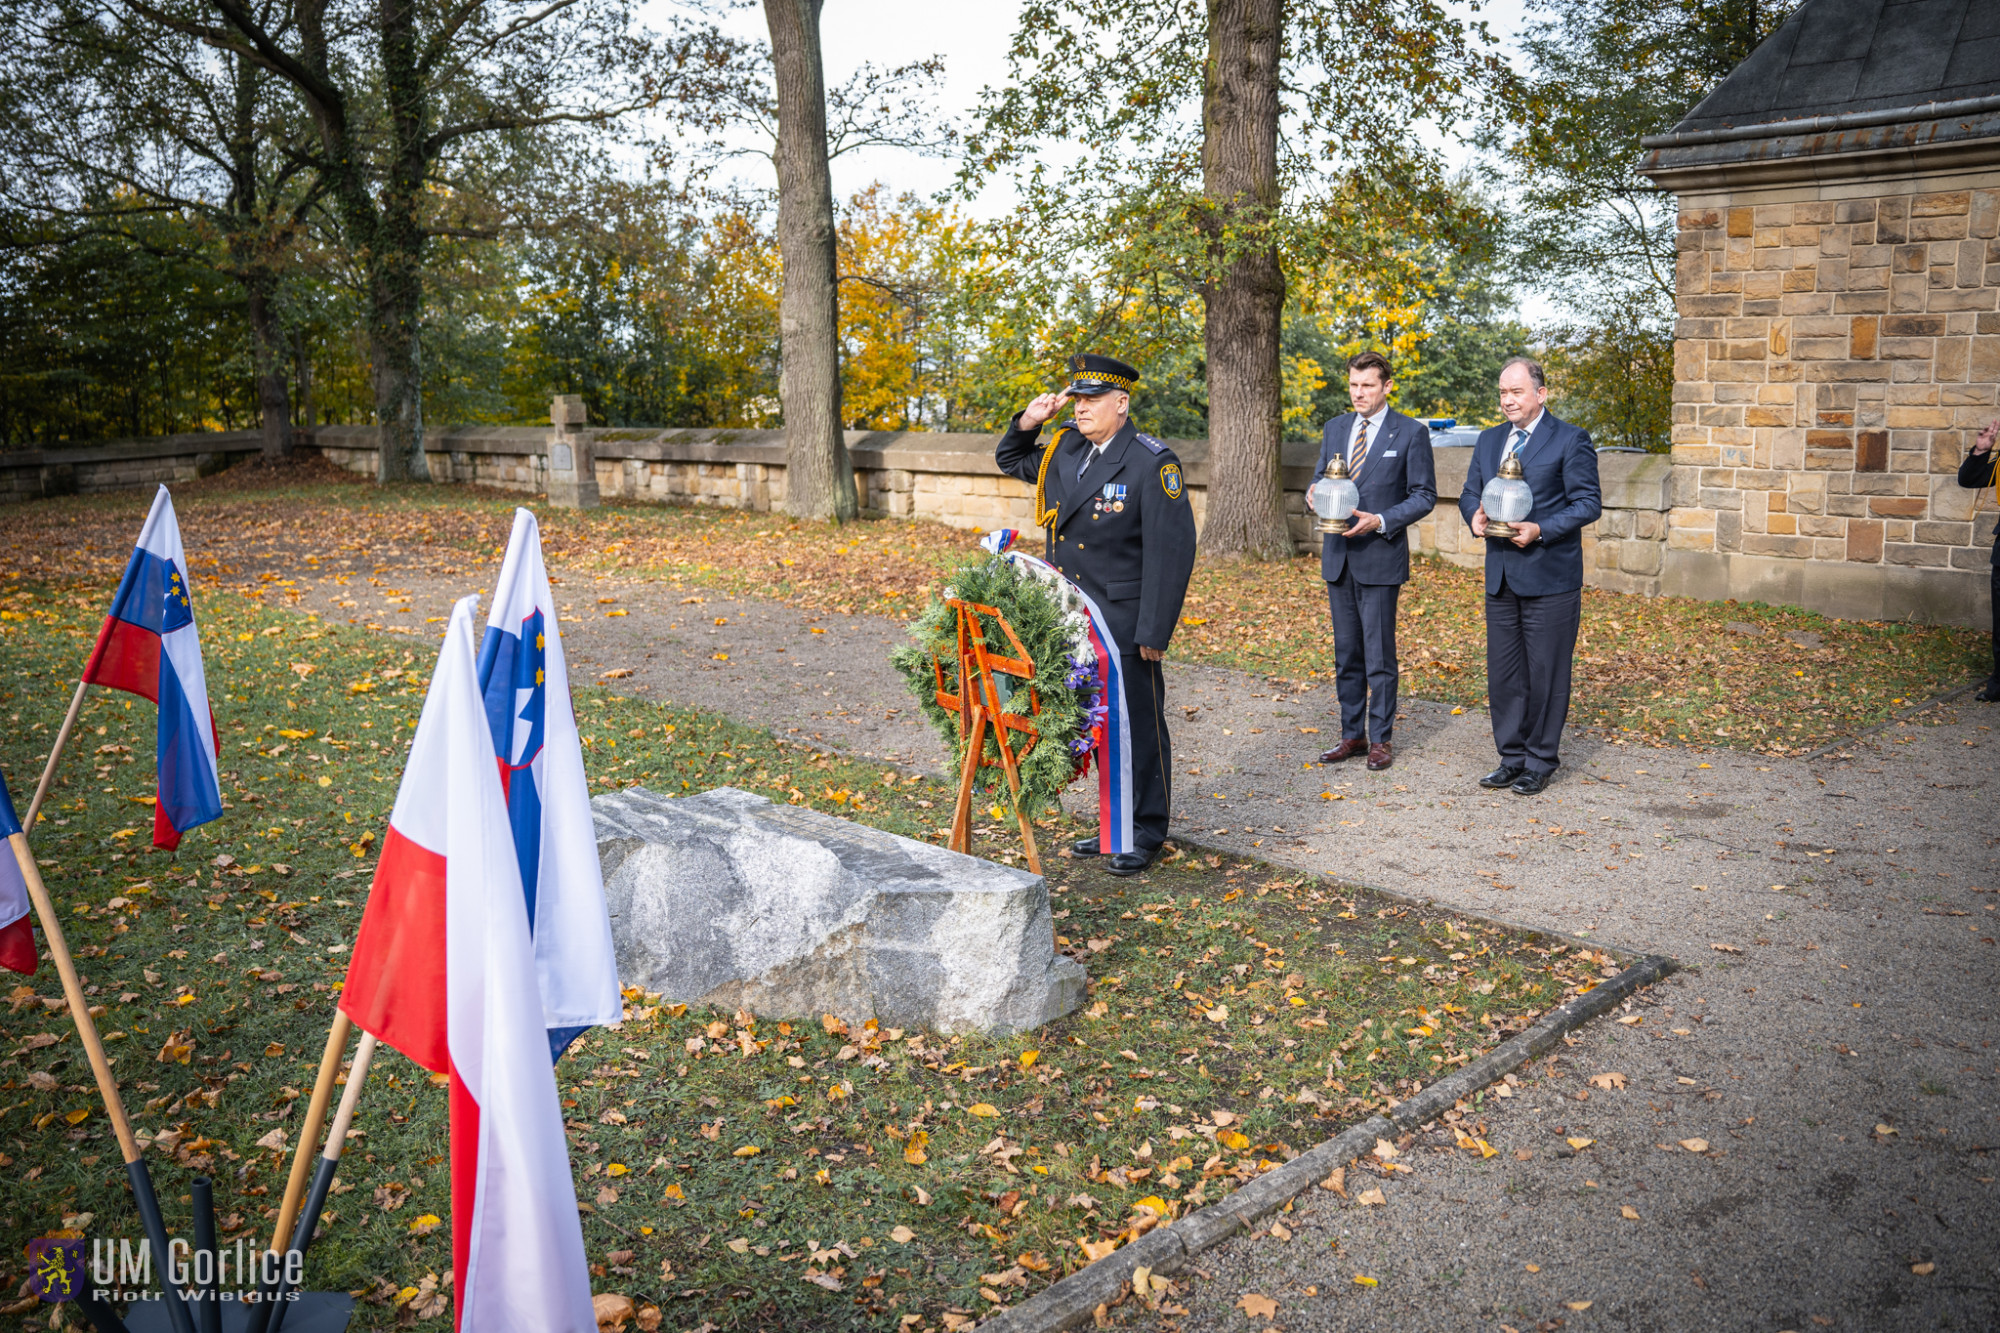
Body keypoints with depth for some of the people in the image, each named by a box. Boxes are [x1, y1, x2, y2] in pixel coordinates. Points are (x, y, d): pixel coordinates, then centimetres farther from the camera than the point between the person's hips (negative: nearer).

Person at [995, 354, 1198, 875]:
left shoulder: (1152, 463, -13)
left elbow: (1172, 551, -15)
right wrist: (1027, 423, 5)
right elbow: (1010, 461, 27)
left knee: (1138, 722, 2)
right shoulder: (1065, 450, 8)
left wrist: (1154, 631, -17)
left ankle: (1146, 832, 15)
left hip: (1125, 620, -7)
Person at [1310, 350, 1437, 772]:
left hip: (1380, 558, -5)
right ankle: (1352, 734, 21)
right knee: (1346, 653, 11)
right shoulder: (1336, 428, 11)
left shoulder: (1411, 433, -4)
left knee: (1379, 655, -1)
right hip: (1338, 557, 5)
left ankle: (1381, 739, 10)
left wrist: (1380, 521, -17)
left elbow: (1424, 496, -4)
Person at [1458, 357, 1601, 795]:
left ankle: (1541, 762, 13)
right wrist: (1475, 515, -5)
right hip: (1501, 577, 6)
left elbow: (1588, 503, -8)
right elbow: (1469, 492, 18)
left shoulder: (1571, 440, -5)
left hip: (1549, 577, -6)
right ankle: (1512, 758, 21)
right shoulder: (1489, 440, 14)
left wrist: (1540, 530, -19)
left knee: (1546, 673, 1)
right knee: (1503, 673, 10)